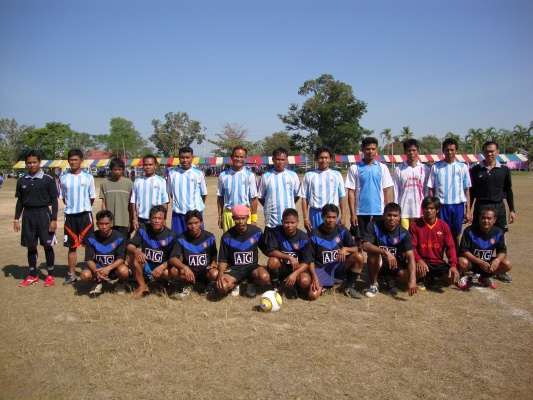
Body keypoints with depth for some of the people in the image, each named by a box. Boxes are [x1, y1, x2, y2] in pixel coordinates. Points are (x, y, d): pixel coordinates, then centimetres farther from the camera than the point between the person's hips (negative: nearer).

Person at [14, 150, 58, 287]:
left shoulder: (48, 179, -4)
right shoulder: (21, 181, 6)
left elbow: (54, 200, -2)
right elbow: (20, 201, 12)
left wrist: (54, 219, -8)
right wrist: (16, 219, 6)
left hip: (43, 214, -3)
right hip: (28, 215, 3)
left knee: (47, 245, 0)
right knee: (31, 246, 9)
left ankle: (50, 275, 12)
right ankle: (33, 275, 21)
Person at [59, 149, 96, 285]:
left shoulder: (88, 177, 0)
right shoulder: (64, 178, 4)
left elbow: (92, 197, 5)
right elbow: (63, 197, 12)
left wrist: (84, 207, 4)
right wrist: (72, 206, 7)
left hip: (85, 214, -2)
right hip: (70, 215, 2)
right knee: (72, 246, 10)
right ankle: (72, 274, 19)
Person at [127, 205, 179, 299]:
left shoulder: (170, 235, -11)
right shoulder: (143, 229, -5)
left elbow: (173, 258, -11)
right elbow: (129, 246, -9)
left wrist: (162, 266, -31)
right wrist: (136, 251, -34)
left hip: (161, 268, -2)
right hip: (145, 266, 2)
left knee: (168, 273, -35)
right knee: (132, 254, -25)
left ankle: (163, 281, 7)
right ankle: (142, 286, -12)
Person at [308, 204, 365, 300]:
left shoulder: (342, 230, -4)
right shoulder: (314, 235, -12)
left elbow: (355, 249, -1)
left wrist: (345, 249, -23)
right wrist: (314, 277, -20)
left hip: (338, 265, 3)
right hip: (321, 268, -3)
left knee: (359, 257, -26)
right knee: (313, 295, -27)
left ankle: (349, 287, -3)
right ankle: (324, 285, 10)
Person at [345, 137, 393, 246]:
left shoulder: (382, 167, 5)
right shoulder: (354, 168, 0)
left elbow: (387, 190, 5)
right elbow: (351, 192, -2)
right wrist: (352, 213, -7)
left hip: (379, 212, 1)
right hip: (360, 212, -1)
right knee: (359, 241, 5)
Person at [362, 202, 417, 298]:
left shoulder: (404, 233, -11)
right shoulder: (374, 226, -15)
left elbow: (410, 257, -20)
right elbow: (365, 246, -29)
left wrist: (412, 280, -35)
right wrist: (386, 252, -45)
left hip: (395, 264, 2)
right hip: (378, 264, -2)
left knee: (409, 276, -25)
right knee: (373, 255, -35)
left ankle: (390, 278, 11)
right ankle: (374, 285, -9)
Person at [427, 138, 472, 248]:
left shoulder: (462, 167, 4)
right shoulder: (436, 167, 1)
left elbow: (466, 190, 6)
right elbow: (431, 189, 2)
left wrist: (468, 210, 2)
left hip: (458, 205, 1)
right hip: (441, 205, -1)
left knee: (456, 236, 10)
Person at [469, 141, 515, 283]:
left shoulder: (504, 170, 3)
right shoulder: (475, 170, 0)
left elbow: (508, 190, 9)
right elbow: (471, 192, 4)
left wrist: (512, 210, 6)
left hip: (499, 207, 1)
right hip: (481, 206, -1)